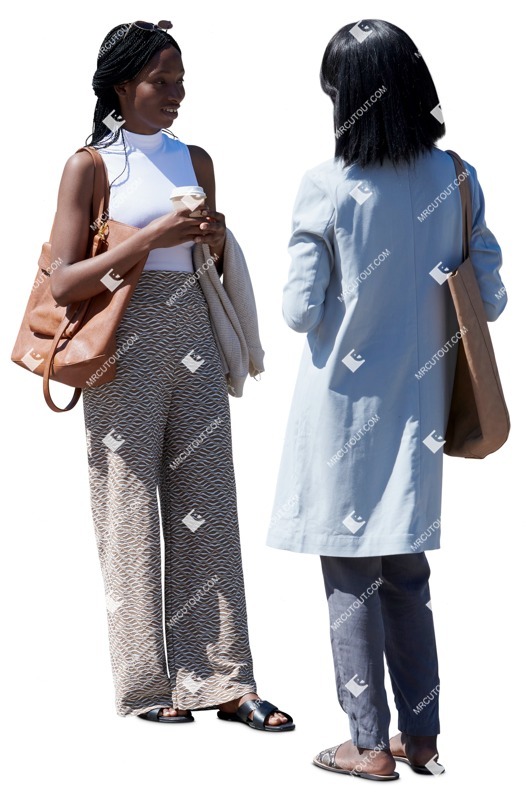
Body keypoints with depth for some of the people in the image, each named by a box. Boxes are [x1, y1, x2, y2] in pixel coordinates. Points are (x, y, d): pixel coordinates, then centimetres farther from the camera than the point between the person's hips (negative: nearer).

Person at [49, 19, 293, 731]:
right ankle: (146, 683, 8)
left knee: (207, 508, 3)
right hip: (127, 352, -5)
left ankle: (221, 679, 6)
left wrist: (215, 240, -1)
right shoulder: (90, 166, -2)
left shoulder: (195, 160, 13)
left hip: (195, 345, 5)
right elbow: (64, 284, -8)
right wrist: (151, 238, -17)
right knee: (133, 515, -1)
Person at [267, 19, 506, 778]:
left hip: (344, 406, -4)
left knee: (351, 577, 7)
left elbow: (300, 311, -12)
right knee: (406, 573, 16)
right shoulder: (456, 179, -5)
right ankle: (421, 736, 21)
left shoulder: (326, 186, -15)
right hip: (418, 403, 4)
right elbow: (490, 297, -1)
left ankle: (370, 744, 13)